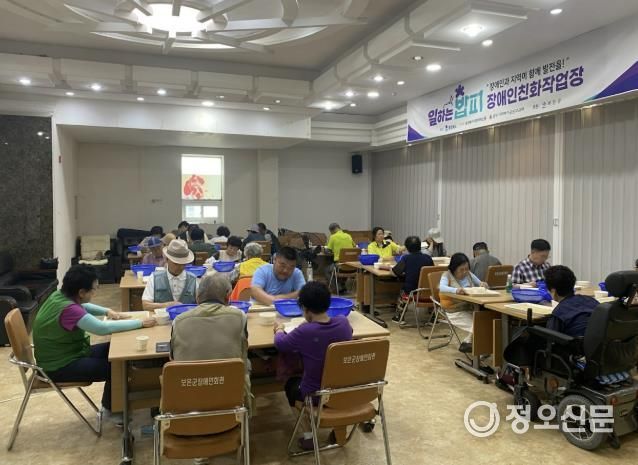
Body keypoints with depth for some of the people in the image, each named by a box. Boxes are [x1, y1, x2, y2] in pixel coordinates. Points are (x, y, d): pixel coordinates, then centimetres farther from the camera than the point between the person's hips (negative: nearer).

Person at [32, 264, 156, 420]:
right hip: (60, 366, -10)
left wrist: (107, 311, 0)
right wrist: (141, 323, -28)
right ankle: (111, 409, 14)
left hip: (65, 354, 10)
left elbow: (83, 307, 17)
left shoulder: (60, 295, -3)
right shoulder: (68, 309, -33)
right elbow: (103, 328, -36)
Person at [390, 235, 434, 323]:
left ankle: (398, 316, 40)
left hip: (410, 293, -2)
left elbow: (394, 273, -10)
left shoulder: (406, 258, -12)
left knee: (402, 292, 29)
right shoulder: (428, 258, -3)